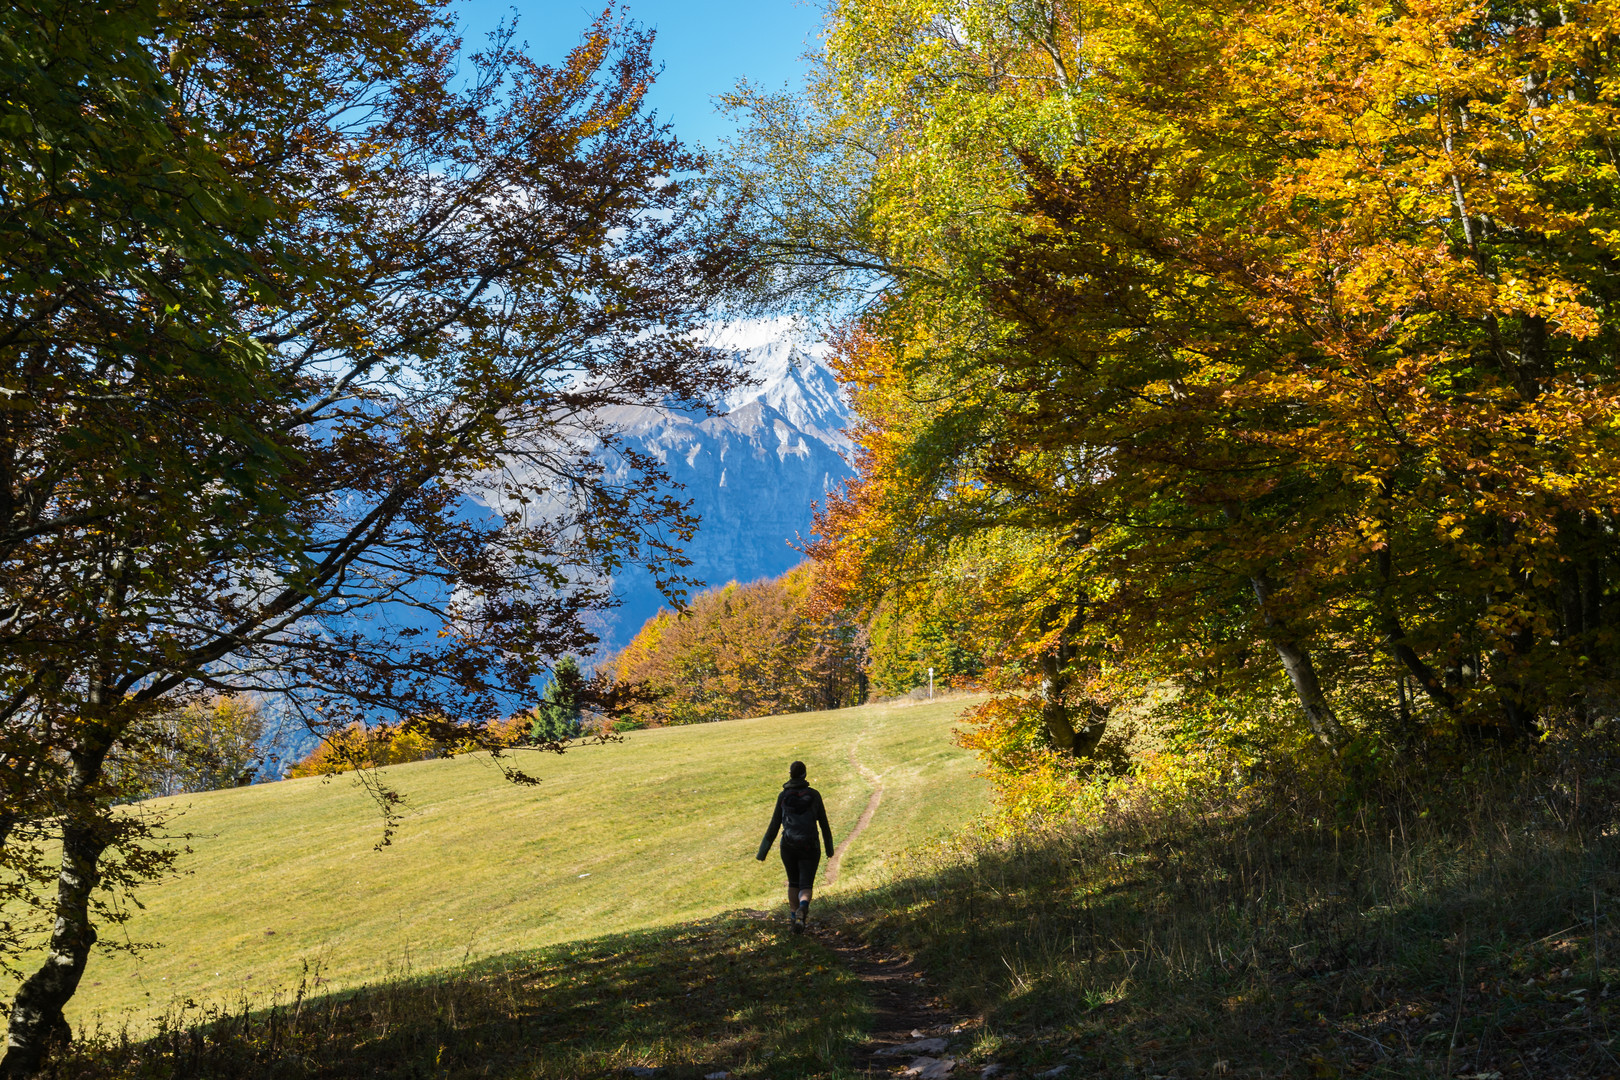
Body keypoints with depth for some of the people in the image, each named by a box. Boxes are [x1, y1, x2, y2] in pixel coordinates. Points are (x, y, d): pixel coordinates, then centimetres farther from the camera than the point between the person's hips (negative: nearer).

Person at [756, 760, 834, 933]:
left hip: (789, 846, 1)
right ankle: (802, 908, -32)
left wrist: (764, 850, 5)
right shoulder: (814, 795, -1)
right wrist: (829, 847, 16)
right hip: (809, 847, -1)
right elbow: (823, 822, 4)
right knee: (806, 886, -1)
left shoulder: (783, 796, -1)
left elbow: (775, 825, -1)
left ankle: (794, 915, 26)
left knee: (793, 882, 23)